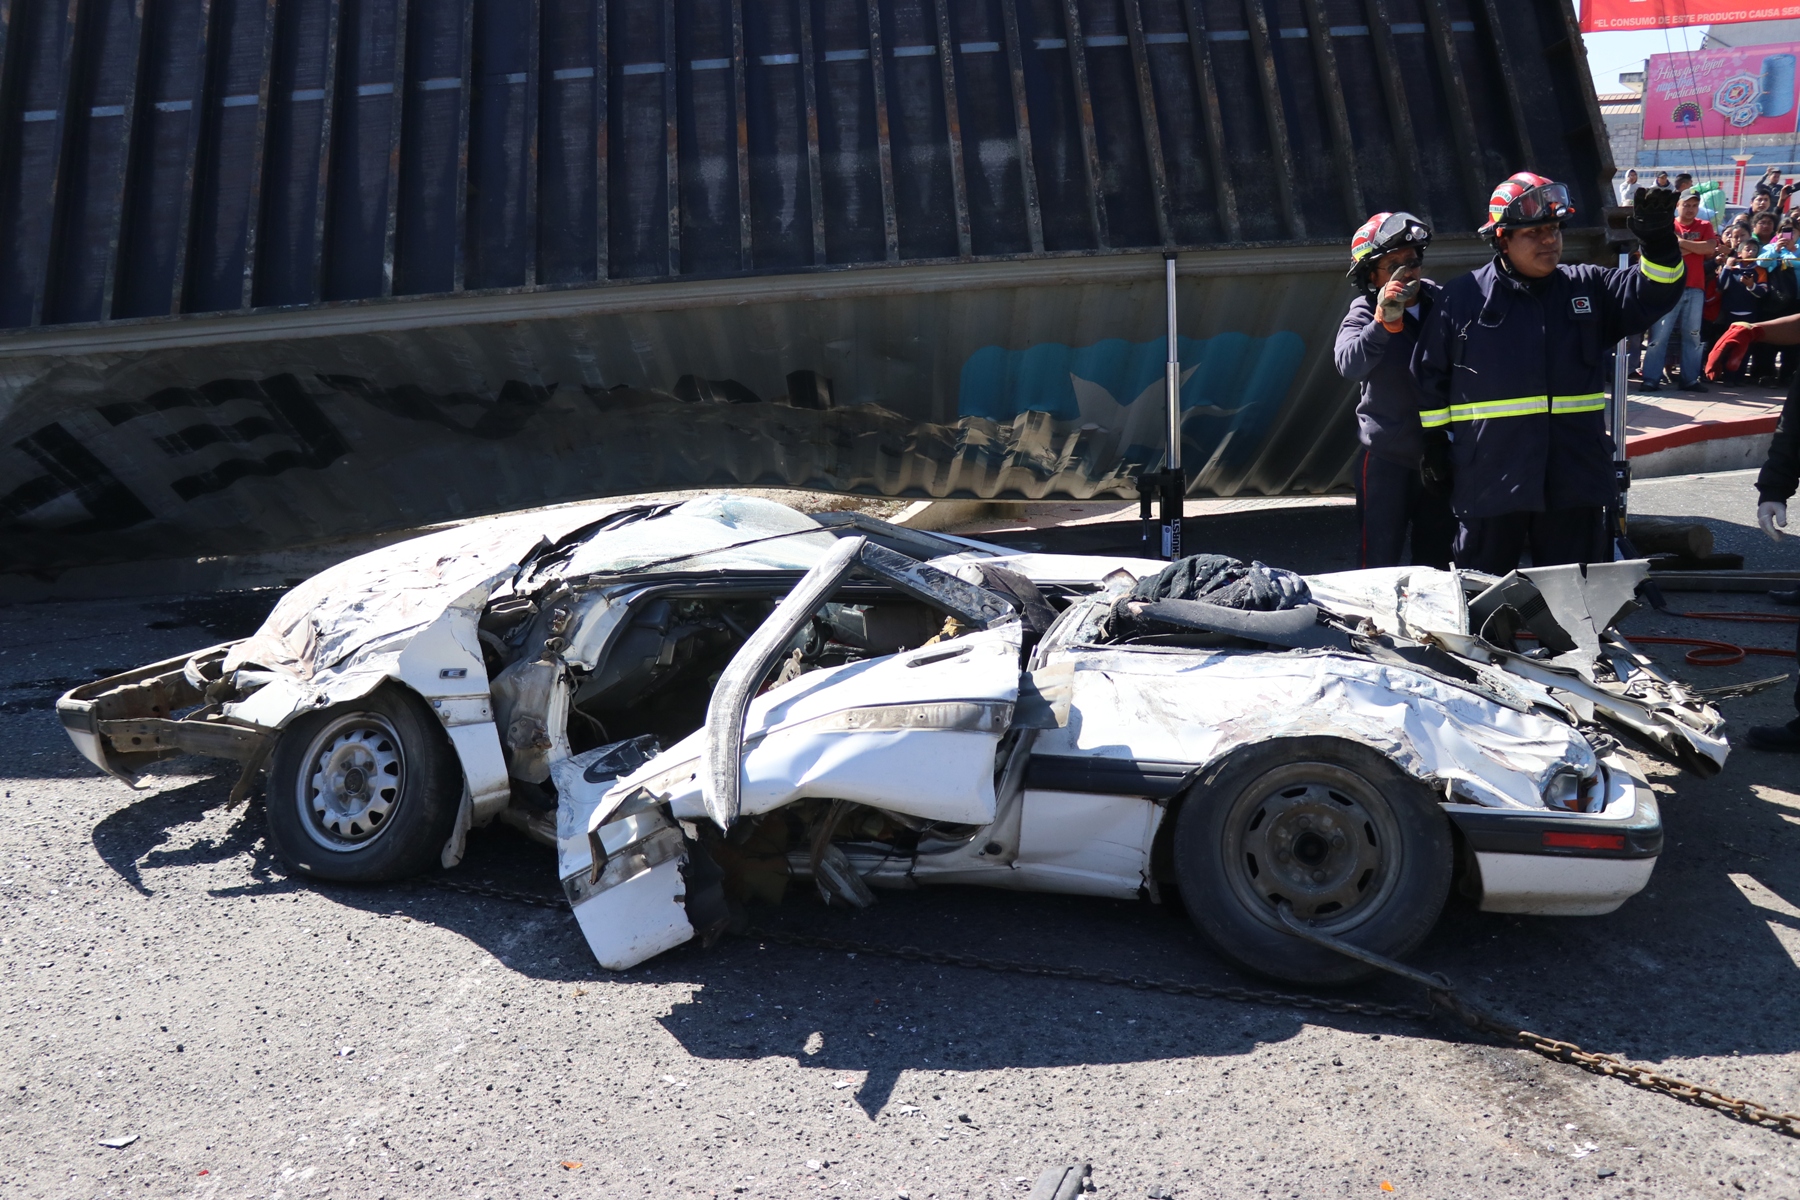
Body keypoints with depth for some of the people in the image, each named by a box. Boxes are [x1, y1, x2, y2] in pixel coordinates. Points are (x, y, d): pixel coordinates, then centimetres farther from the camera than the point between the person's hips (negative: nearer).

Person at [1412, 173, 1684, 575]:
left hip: (1575, 478, 3)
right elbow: (1430, 375, 6)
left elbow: (1653, 293, -2)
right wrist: (1435, 441, 5)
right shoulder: (1462, 297, 0)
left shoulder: (1588, 288, 8)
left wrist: (1658, 242, -20)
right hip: (1488, 479, -3)